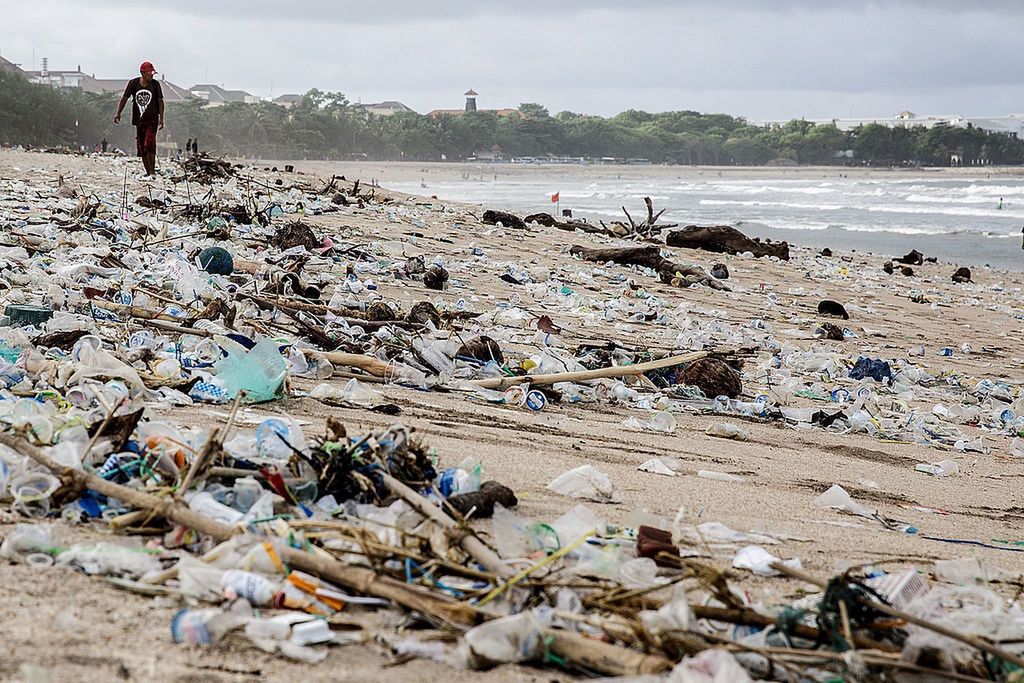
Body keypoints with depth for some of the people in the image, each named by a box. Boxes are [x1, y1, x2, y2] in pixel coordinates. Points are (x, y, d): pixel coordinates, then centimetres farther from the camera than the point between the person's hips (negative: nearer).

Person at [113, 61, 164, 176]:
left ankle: (152, 171, -17)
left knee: (149, 145, -18)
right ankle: (148, 172, 16)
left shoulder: (155, 84, -1)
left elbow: (160, 101, 3)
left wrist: (161, 118, -1)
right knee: (141, 147, 5)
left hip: (152, 120, -3)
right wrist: (118, 113, -6)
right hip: (139, 120, 3)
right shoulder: (133, 83, 0)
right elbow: (124, 98, 3)